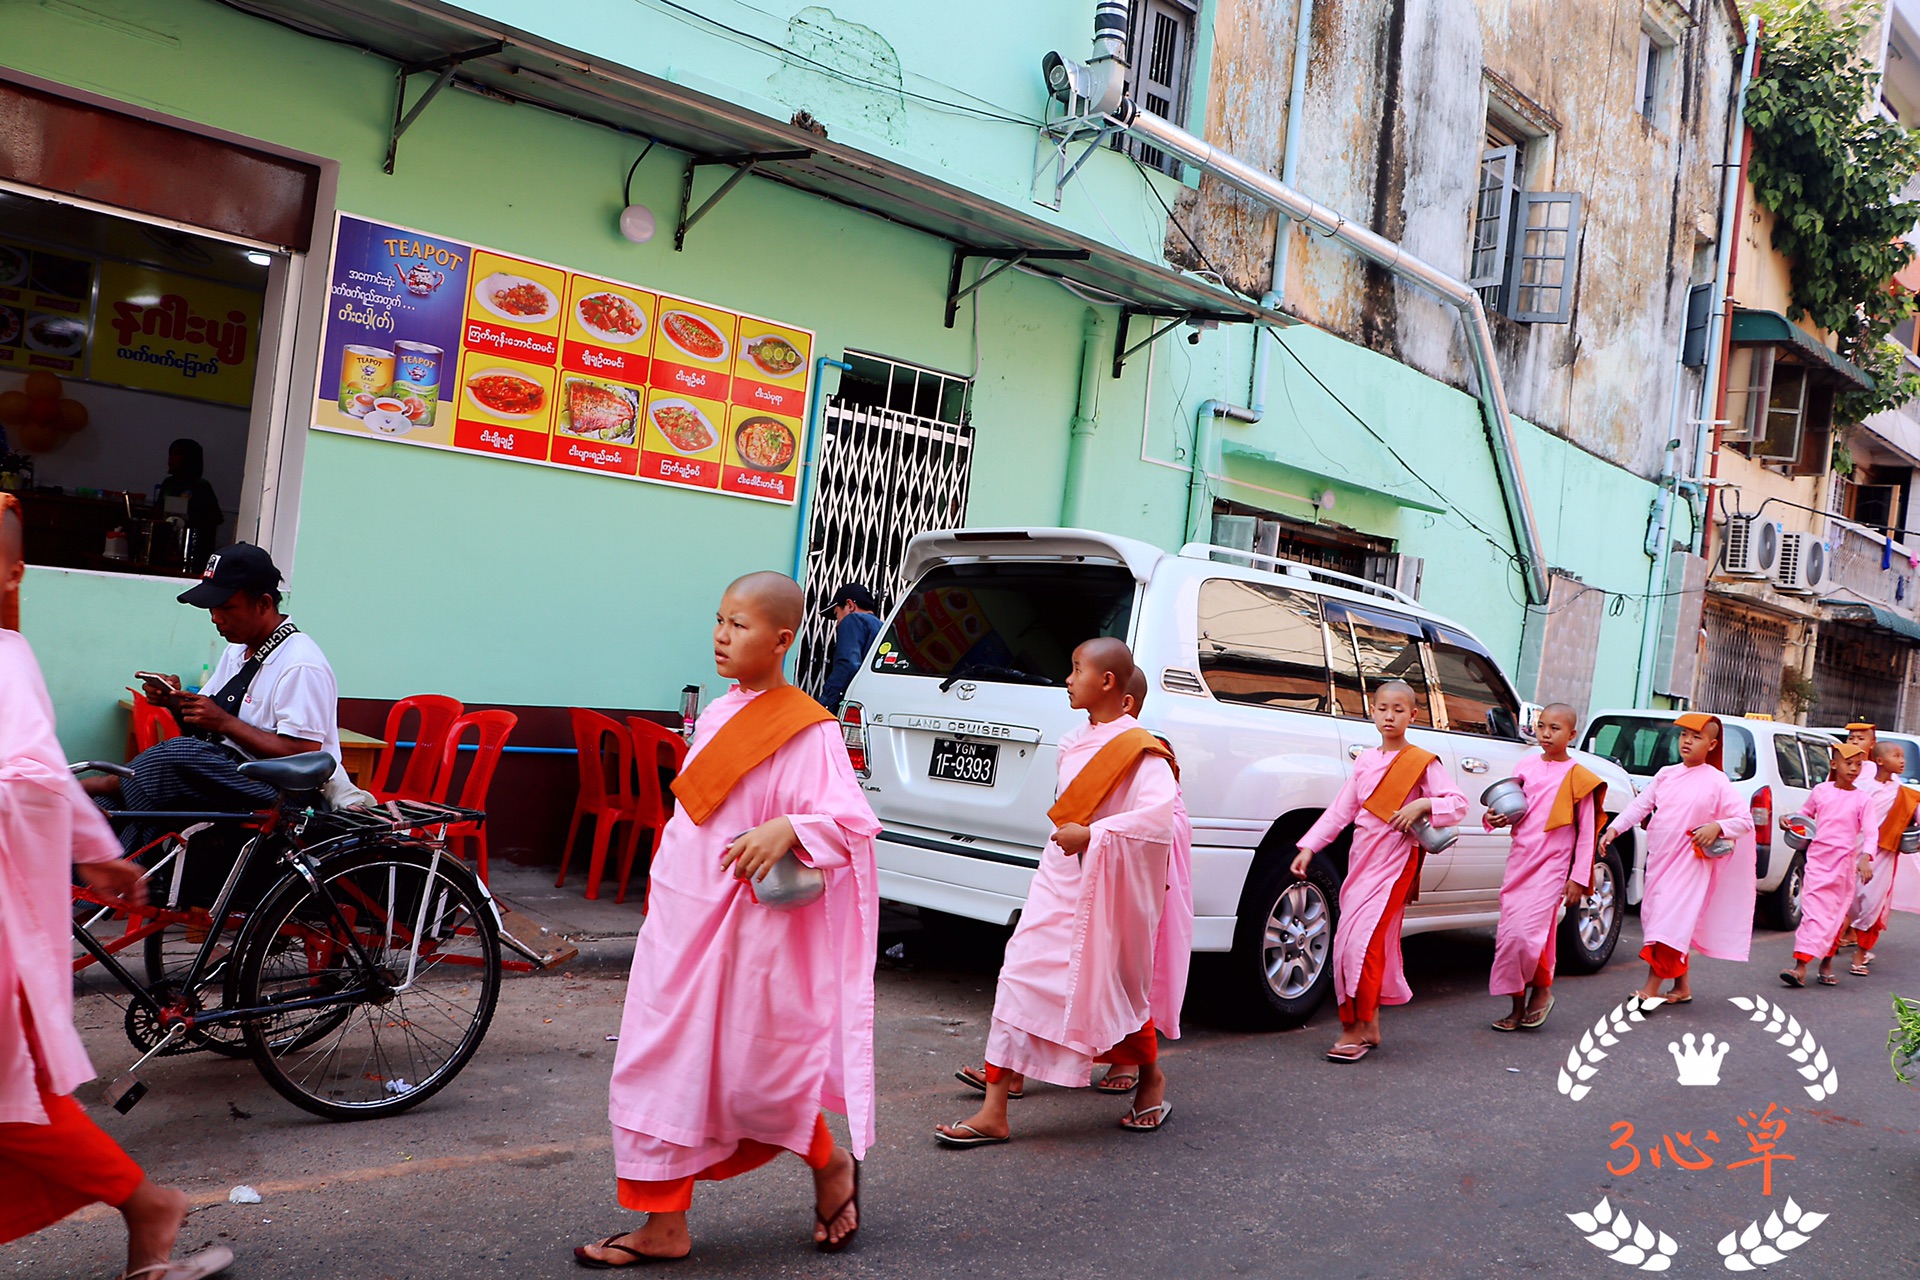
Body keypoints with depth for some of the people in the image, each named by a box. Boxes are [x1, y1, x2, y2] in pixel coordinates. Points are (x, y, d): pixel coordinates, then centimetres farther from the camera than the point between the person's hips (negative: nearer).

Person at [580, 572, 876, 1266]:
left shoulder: (808, 730, -13)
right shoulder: (718, 714, 9)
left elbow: (850, 818, -20)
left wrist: (786, 829, -36)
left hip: (749, 929, -7)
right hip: (679, 920, 7)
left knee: (755, 1071, 3)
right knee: (665, 1066, 7)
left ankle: (832, 1167, 32)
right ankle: (664, 1226, 18)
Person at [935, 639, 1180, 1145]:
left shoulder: (1140, 751, -15)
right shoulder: (1074, 743, 8)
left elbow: (1160, 812, -30)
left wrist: (1093, 834, -30)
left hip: (1110, 888, -6)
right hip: (1059, 879, 7)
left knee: (1117, 987, 9)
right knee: (1020, 978, -2)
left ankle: (1151, 1077, 40)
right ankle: (993, 1113, 0)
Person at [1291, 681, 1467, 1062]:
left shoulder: (1422, 763, -2)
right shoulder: (1365, 761, 12)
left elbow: (1459, 802, -5)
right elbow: (1340, 811, 11)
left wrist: (1422, 805, -22)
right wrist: (1308, 847, 4)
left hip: (1394, 862, -6)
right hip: (1361, 858, 6)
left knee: (1364, 939, -15)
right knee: (1350, 940, 6)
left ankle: (1356, 1030, -8)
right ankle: (1368, 1027, 18)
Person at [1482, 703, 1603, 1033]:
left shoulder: (1578, 777, -3)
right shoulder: (1526, 767, 8)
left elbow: (1587, 832, -2)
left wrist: (1579, 878, -5)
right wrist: (1496, 818, -7)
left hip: (1552, 866, -5)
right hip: (1519, 860, 5)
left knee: (1526, 933, -18)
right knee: (1508, 934, 4)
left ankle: (1542, 987, 9)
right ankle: (1518, 1007, 16)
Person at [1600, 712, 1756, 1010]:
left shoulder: (1716, 782, -4)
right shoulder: (1666, 774, 9)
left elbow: (1745, 819, -3)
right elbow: (1640, 805, 6)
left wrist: (1717, 826, -21)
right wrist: (1615, 828, -6)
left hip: (1689, 863, -6)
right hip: (1659, 858, 6)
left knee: (1670, 922, -14)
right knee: (1662, 919, 11)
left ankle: (1651, 990, -13)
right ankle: (1681, 987, 24)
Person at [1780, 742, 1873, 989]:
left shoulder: (1863, 799, -1)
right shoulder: (1820, 791, 5)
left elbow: (1870, 832, -6)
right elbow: (1805, 813, 21)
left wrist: (1865, 859, -21)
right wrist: (1788, 818, 0)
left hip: (1844, 863, 0)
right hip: (1817, 859, 1)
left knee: (1835, 914, 5)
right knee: (1813, 910, -6)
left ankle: (1826, 965, 17)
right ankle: (1801, 967, -12)